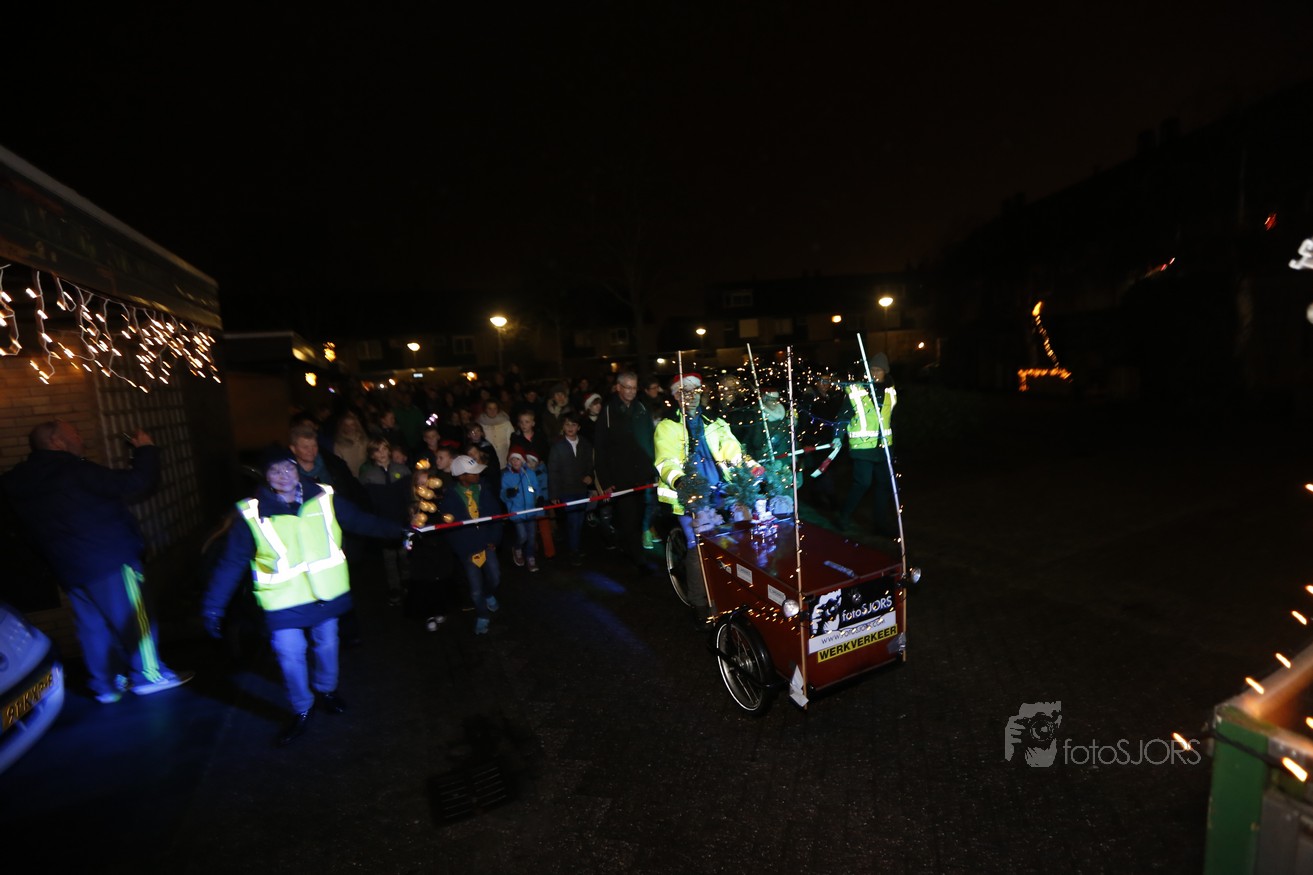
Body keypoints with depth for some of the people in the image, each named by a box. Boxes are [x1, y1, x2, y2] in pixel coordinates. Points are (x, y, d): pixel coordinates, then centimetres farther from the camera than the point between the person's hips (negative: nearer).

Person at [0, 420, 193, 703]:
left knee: (91, 625, 14)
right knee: (133, 618, 4)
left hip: (69, 570, 8)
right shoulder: (76, 472, -18)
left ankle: (105, 685, 22)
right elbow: (136, 483, -19)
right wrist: (146, 449, -7)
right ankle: (149, 675, 12)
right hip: (109, 561, -8)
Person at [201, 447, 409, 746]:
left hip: (326, 594, 2)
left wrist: (397, 530, 0)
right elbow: (231, 562, -8)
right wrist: (213, 605, -9)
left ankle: (326, 689, 45)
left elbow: (362, 521, 1)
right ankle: (301, 710, 29)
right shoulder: (252, 513, -12)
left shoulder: (325, 498, -8)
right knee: (290, 656, 3)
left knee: (326, 645, 17)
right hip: (284, 603, -2)